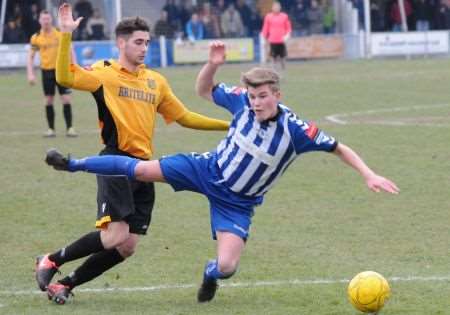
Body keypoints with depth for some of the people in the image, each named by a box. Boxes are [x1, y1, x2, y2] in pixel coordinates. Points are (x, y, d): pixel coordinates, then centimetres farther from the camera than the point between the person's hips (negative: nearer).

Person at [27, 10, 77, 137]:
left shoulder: (61, 34, -1)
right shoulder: (36, 38, 1)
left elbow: (70, 51, 5)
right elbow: (30, 57, 6)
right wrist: (30, 74, -3)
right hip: (46, 71, 1)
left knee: (66, 99, -6)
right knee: (49, 101, 3)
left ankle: (69, 128, 1)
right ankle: (51, 129, 11)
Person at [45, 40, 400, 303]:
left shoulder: (296, 130, -26)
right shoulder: (243, 101, -17)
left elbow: (339, 148, -18)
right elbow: (204, 91, -1)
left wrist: (369, 175, -27)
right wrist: (213, 64, -21)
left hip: (237, 203, -1)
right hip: (207, 170, 2)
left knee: (227, 266, -15)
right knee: (140, 169, -8)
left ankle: (210, 274, 27)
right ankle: (73, 164, 12)